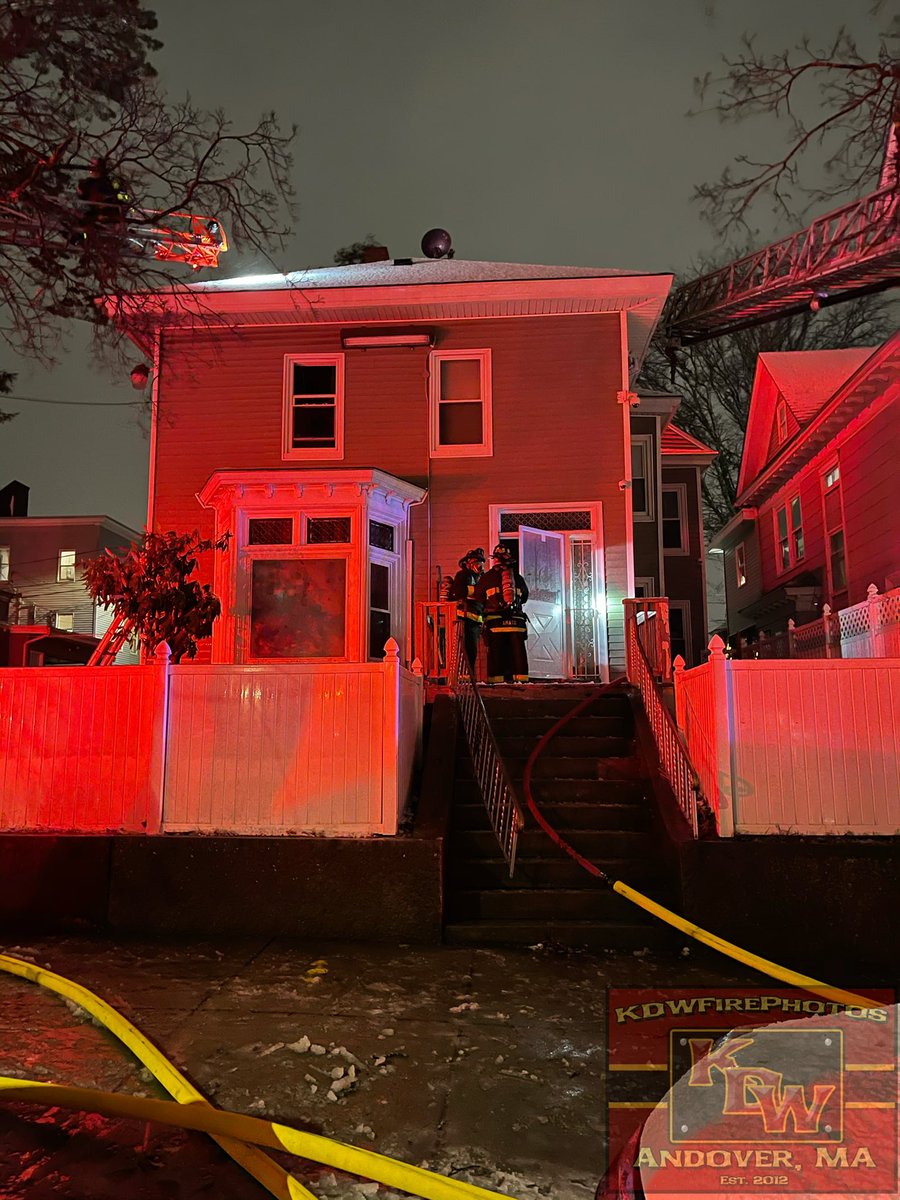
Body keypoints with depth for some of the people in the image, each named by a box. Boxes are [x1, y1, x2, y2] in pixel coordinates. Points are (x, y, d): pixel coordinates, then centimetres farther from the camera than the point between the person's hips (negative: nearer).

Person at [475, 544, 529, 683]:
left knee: (495, 650, 0)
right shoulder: (517, 577, 11)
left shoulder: (486, 577, 4)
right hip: (516, 619, 2)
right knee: (517, 650, 4)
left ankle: (495, 678, -3)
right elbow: (524, 597, 25)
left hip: (495, 620, -2)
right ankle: (521, 677, 2)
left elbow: (478, 599, 6)